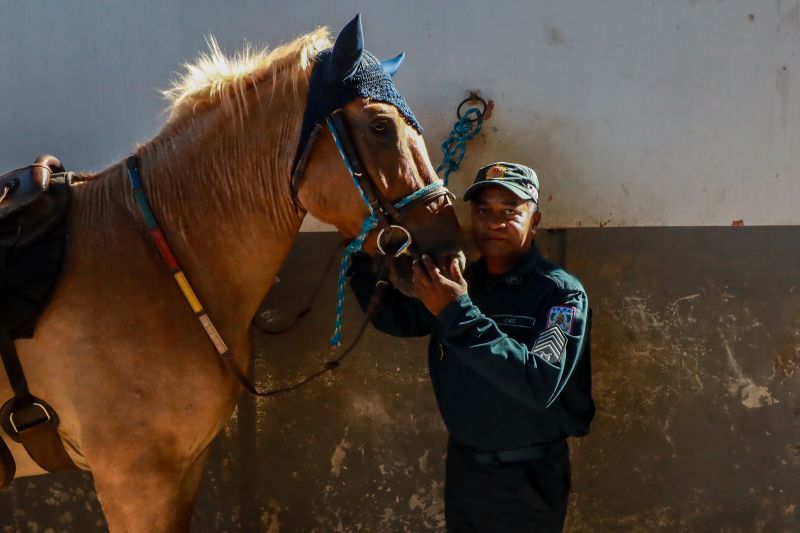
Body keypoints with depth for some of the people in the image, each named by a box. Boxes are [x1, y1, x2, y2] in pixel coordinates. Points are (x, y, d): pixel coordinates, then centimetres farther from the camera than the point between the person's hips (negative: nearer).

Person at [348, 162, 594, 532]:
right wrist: (359, 248, -8)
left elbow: (541, 384, -29)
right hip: (461, 467, 5)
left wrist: (460, 315, -35)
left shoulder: (561, 292, -16)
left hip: (527, 478, -5)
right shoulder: (458, 282, 4)